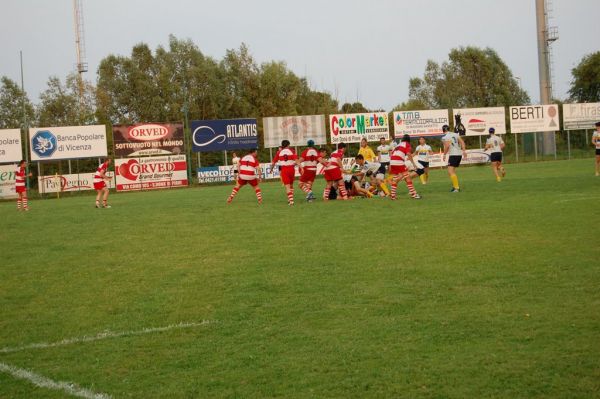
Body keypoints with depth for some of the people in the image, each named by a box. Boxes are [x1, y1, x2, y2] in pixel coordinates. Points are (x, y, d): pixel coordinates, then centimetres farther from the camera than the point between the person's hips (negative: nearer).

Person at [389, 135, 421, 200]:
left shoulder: (398, 145, 28)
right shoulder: (407, 144, 10)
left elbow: (391, 154, 26)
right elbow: (408, 154, -6)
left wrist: (390, 166, 31)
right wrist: (413, 163, -6)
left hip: (392, 162, 6)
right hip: (399, 162, -6)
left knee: (394, 179, 17)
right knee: (407, 178, -2)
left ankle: (393, 195, 16)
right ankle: (413, 194, -4)